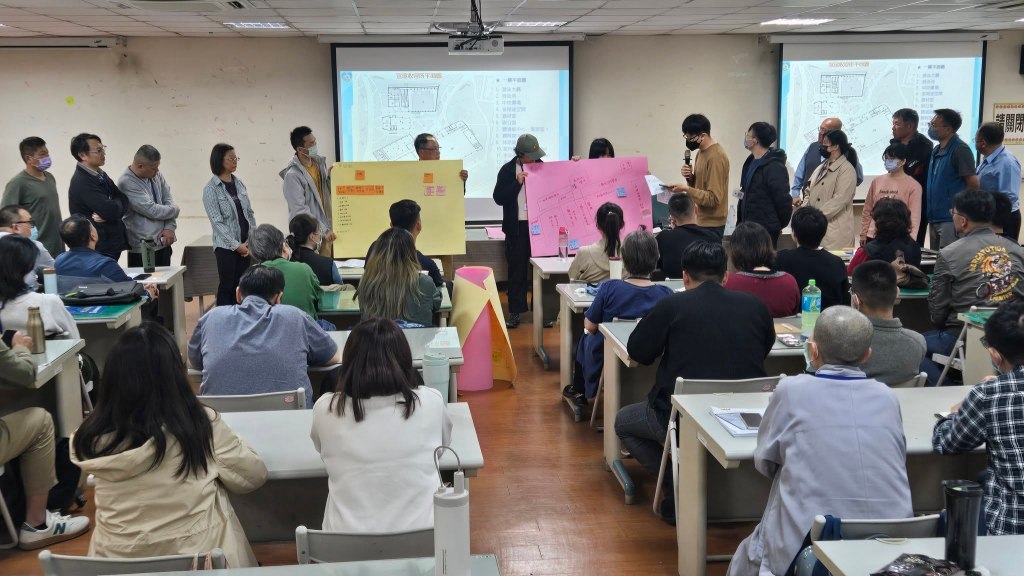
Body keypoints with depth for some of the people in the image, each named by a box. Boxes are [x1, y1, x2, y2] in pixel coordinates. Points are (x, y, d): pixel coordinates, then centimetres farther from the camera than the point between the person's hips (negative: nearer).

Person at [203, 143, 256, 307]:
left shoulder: (239, 184, 10)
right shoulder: (211, 189, -7)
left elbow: (249, 213, 10)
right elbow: (217, 221, -11)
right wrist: (235, 245, -15)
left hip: (245, 244, 5)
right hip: (226, 246, -5)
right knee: (227, 286, 1)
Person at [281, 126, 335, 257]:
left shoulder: (319, 162, 5)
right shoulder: (292, 175, -16)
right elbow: (300, 210, -19)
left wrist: (331, 178, -6)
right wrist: (323, 231, -21)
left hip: (327, 228, 7)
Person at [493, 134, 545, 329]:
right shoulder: (508, 170, -2)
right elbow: (498, 197, -7)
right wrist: (517, 183, -17)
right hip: (517, 227, -2)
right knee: (517, 269, 4)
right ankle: (515, 312, 11)